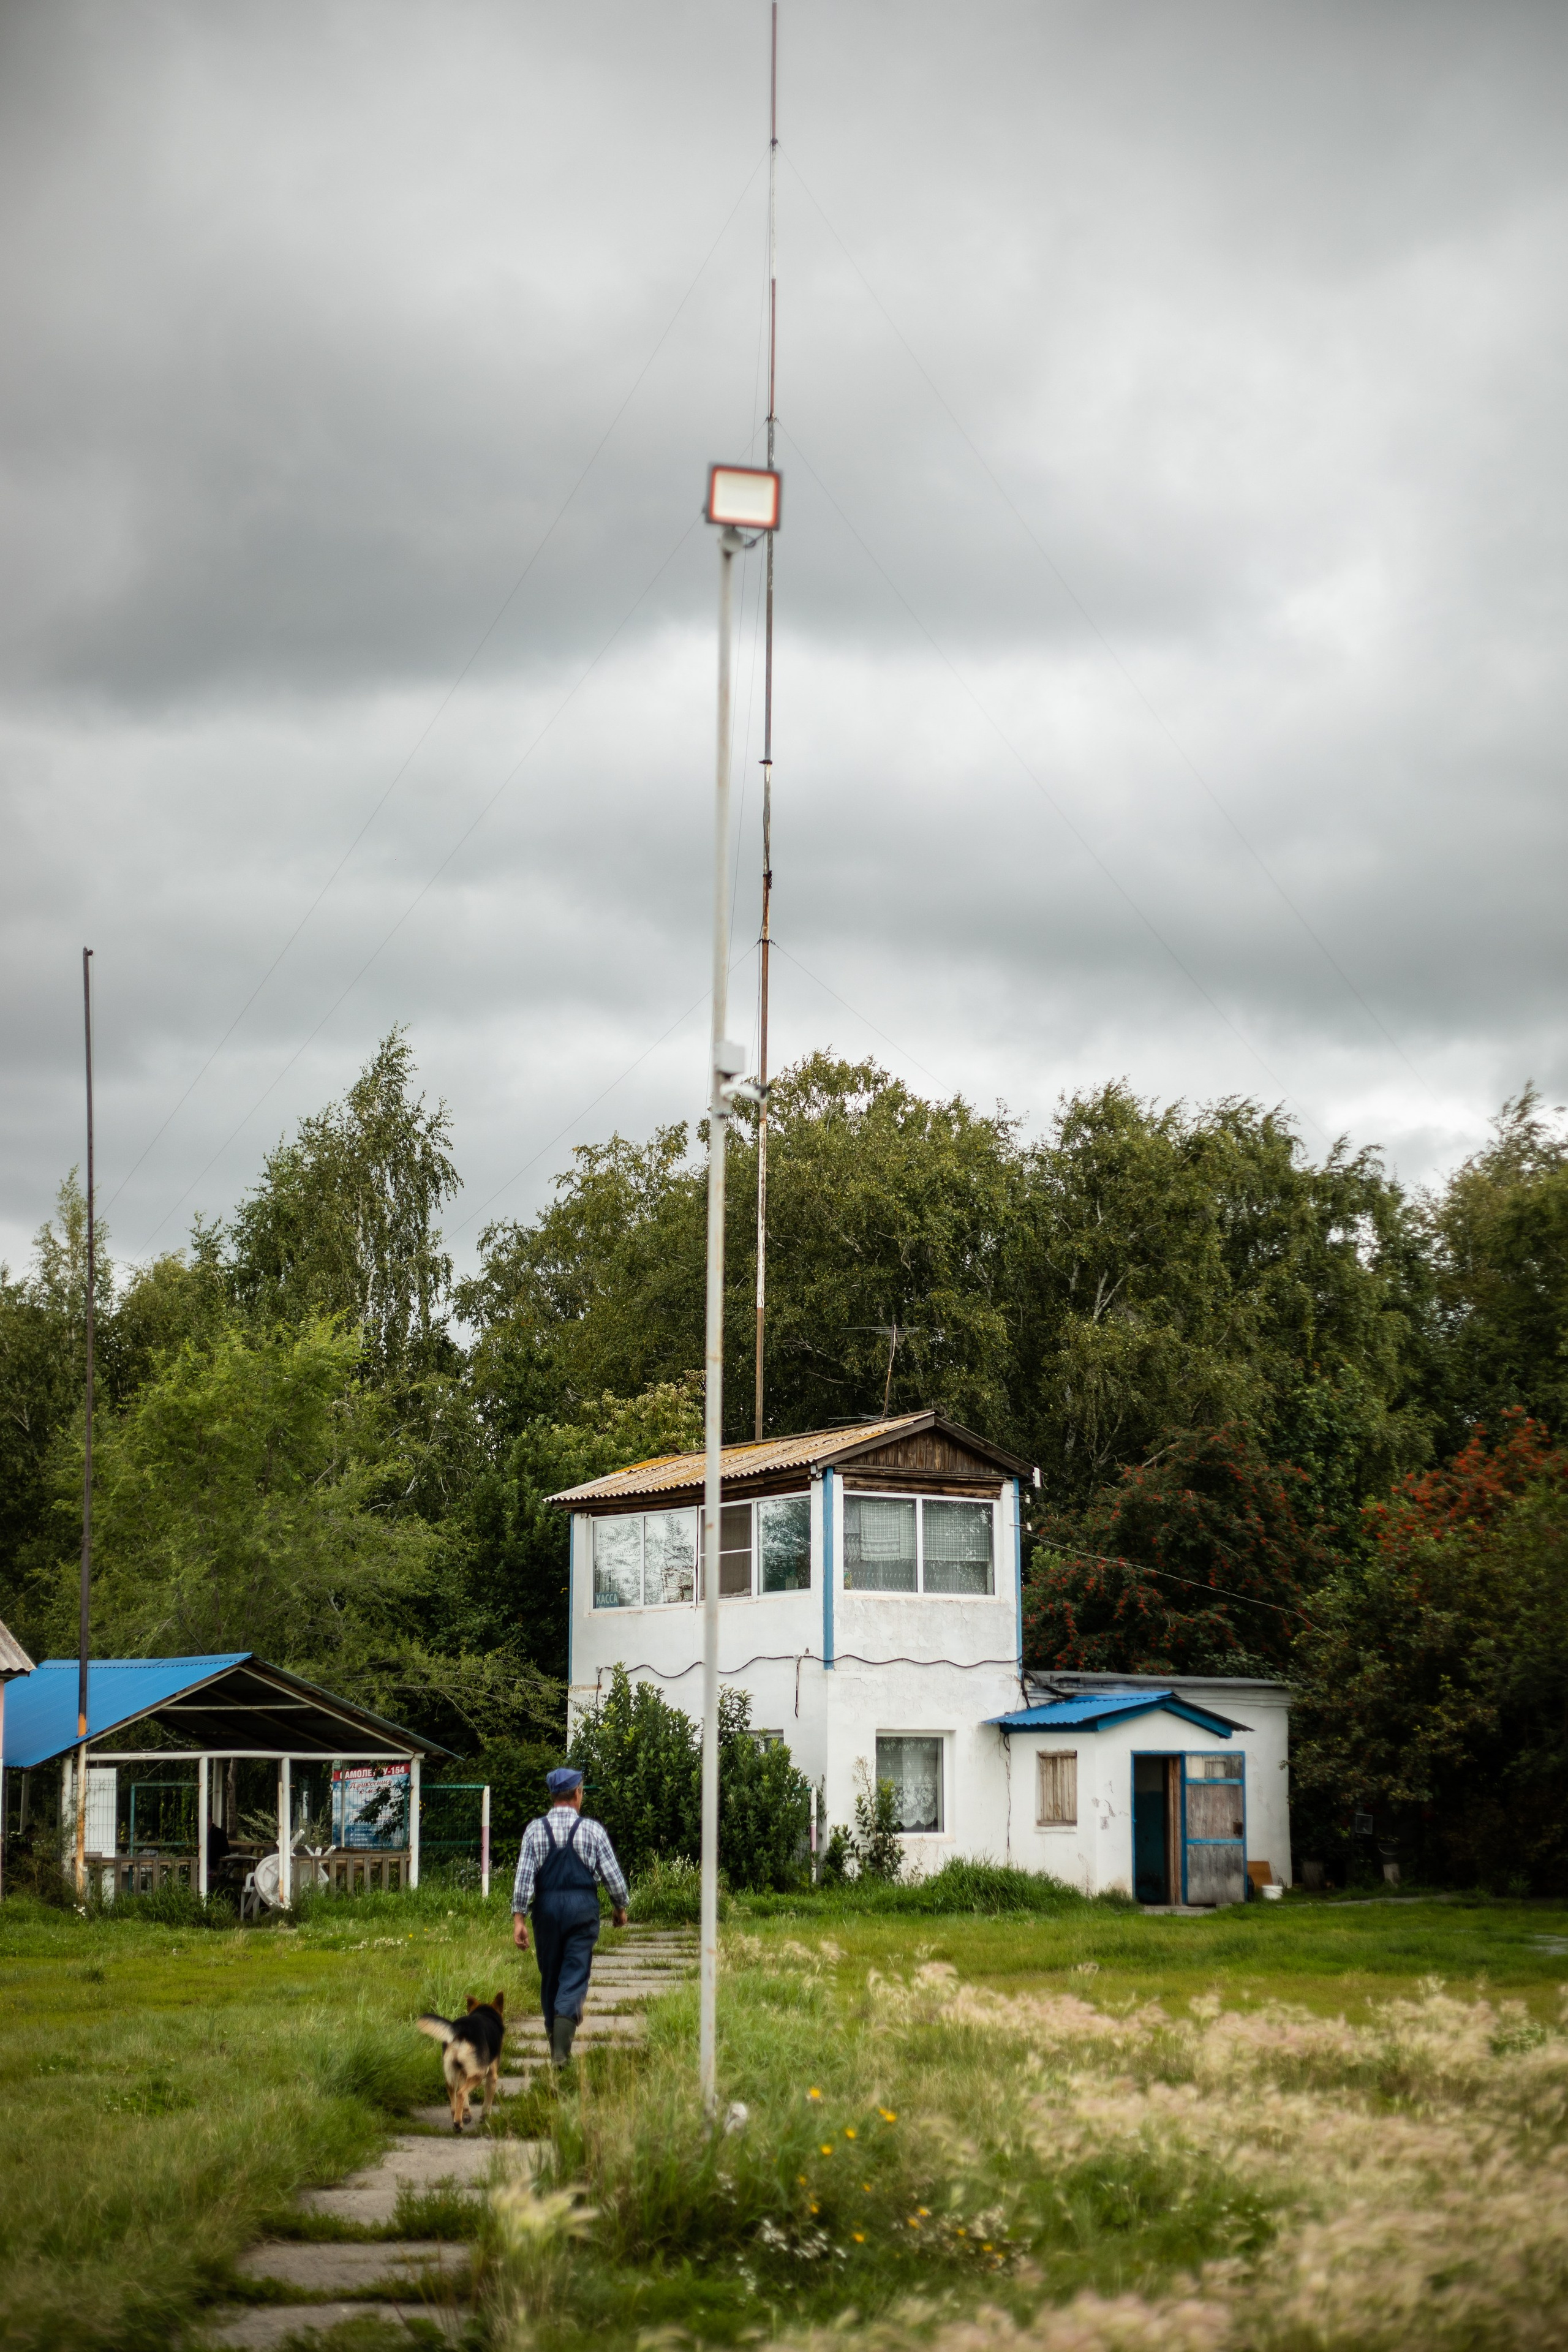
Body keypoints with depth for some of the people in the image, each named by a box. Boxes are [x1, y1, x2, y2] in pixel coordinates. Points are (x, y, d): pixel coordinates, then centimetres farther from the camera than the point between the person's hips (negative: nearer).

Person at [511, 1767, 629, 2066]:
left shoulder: (535, 1829, 1)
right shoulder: (593, 1830, -2)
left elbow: (523, 1876, -4)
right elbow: (613, 1874, 1)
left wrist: (519, 1918, -3)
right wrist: (620, 1908, 17)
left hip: (547, 1908, 2)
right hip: (583, 1906, -2)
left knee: (550, 1977, 14)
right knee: (575, 1976, -3)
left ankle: (556, 2047, 22)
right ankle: (561, 2049, -20)